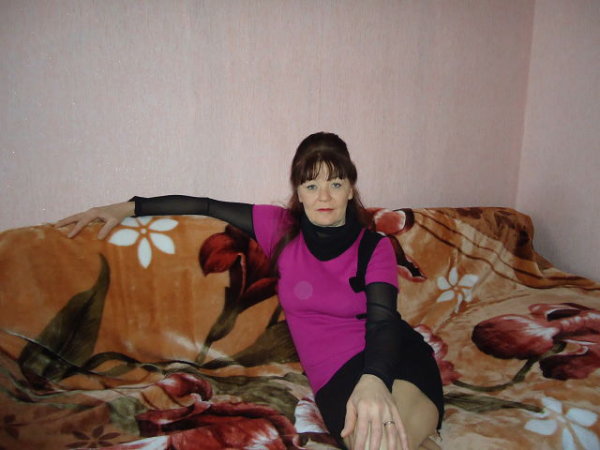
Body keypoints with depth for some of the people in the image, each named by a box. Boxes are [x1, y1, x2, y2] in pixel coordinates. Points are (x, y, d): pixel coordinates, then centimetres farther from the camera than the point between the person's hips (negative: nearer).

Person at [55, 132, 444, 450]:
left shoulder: (376, 248, 1)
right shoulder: (282, 229, 6)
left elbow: (383, 322, -15)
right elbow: (208, 206, 13)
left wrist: (373, 381, -37)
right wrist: (129, 207, 12)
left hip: (391, 358, -1)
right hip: (338, 375, 2)